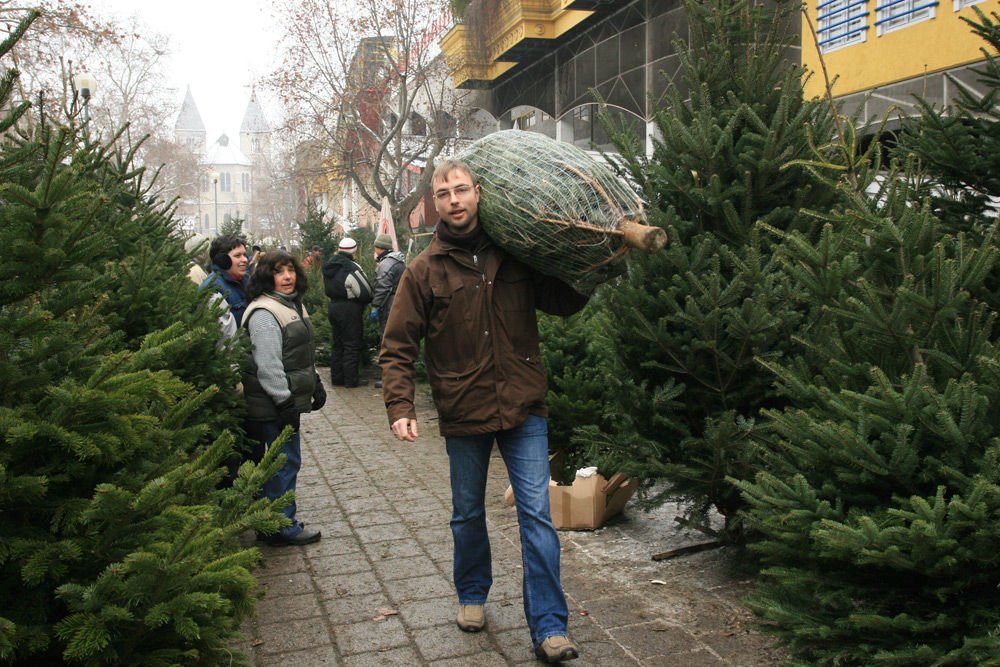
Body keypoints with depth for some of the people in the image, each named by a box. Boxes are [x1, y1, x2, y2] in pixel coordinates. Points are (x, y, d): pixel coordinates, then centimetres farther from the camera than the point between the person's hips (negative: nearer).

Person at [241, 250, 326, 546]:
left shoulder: (294, 305, 13)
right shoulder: (263, 313, -18)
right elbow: (267, 365, -22)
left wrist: (316, 385, 20)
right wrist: (284, 402, -21)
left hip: (290, 399, 10)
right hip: (272, 407, -10)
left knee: (286, 461, 16)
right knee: (285, 461, -2)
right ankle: (282, 527, 10)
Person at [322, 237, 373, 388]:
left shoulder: (329, 267, 8)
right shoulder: (352, 268, -19)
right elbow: (365, 292, -18)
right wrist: (364, 302, 2)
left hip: (333, 307, 8)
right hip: (350, 310, -8)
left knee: (337, 344, 15)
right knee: (351, 346, 0)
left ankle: (336, 378, 20)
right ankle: (351, 380, 3)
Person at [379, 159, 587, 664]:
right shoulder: (424, 270, -3)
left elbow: (564, 303, 12)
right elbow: (397, 347, -3)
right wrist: (399, 407, -14)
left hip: (523, 409, 0)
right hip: (463, 413, 0)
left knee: (537, 515, -1)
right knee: (467, 514, 17)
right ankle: (472, 594, 41)